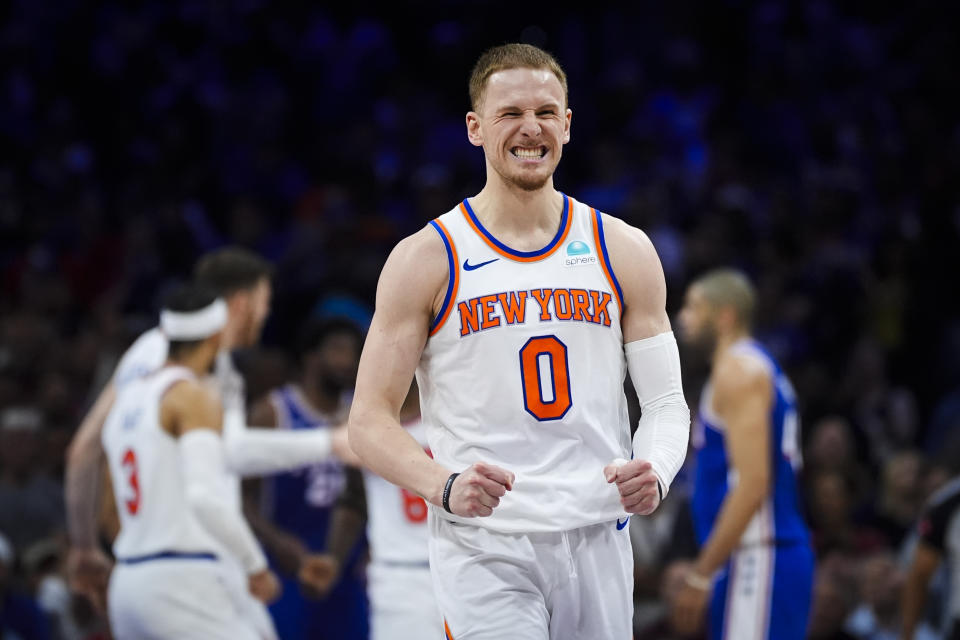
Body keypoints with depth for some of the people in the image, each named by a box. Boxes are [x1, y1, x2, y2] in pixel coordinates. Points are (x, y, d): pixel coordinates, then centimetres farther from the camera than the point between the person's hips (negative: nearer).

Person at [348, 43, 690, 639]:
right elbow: (370, 420, -2)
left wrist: (655, 472, -13)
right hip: (483, 550, -3)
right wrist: (444, 485, -22)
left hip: (598, 543, 4)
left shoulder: (625, 252, 8)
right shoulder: (426, 260, -1)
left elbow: (666, 400, 9)